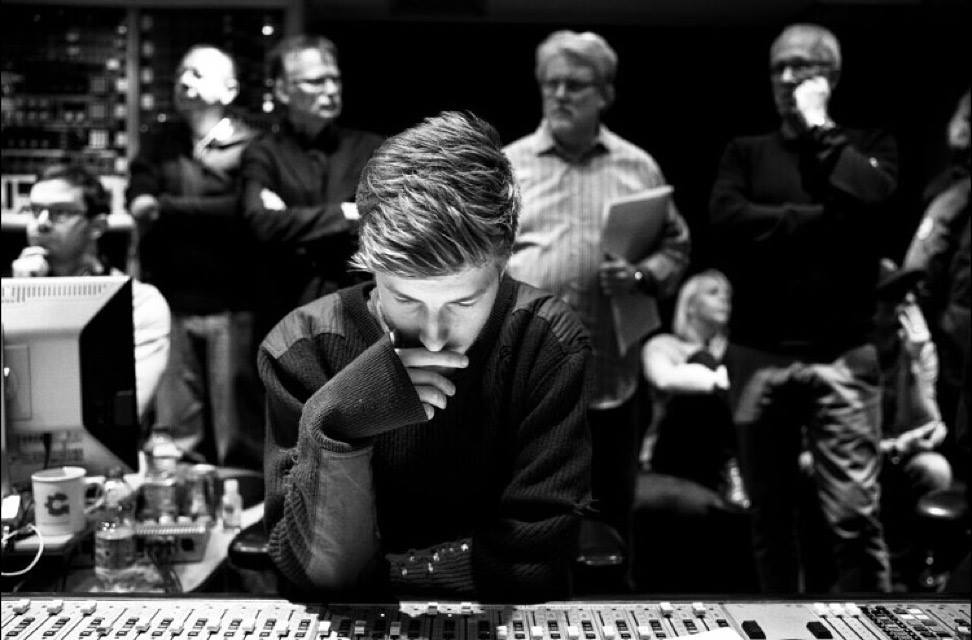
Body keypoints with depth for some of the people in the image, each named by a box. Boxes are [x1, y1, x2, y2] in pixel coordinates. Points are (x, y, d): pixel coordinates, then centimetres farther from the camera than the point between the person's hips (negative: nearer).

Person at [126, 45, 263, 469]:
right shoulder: (159, 143, 16)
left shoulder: (250, 146, 2)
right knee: (172, 437, 6)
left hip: (232, 306, -3)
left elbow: (242, 210, -13)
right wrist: (211, 215, -15)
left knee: (238, 434, 3)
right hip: (170, 303, 3)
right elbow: (138, 202, 0)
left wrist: (165, 207, -9)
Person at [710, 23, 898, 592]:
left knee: (856, 515, -7)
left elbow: (868, 195, -12)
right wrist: (823, 221, -7)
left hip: (842, 355, -2)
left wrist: (818, 126, -3)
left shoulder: (868, 144, 11)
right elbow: (728, 219, -6)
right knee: (770, 512, 10)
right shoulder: (747, 152, 14)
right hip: (759, 354, 2)